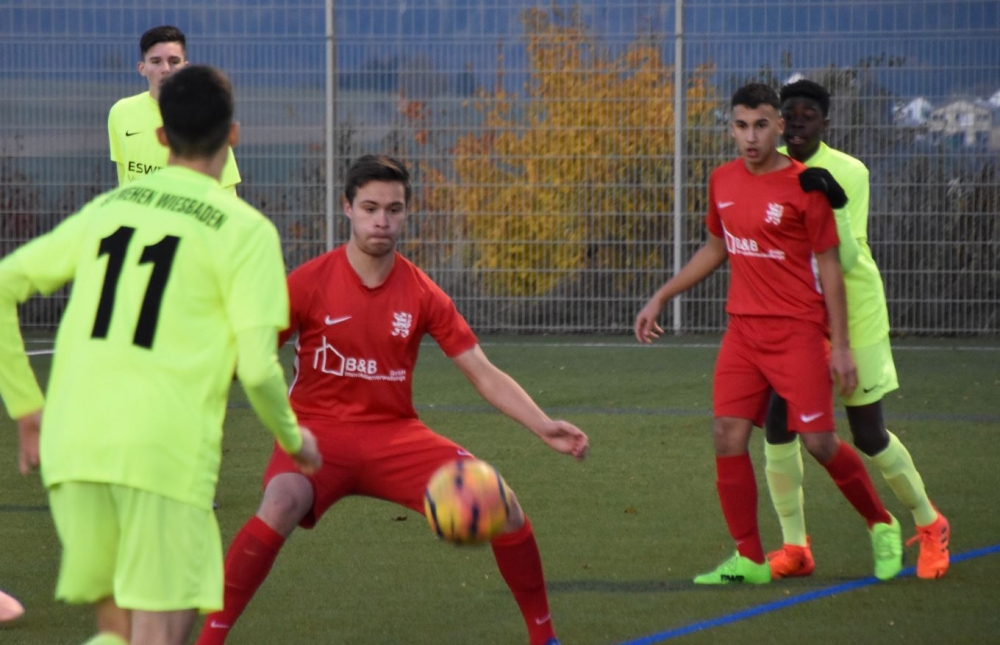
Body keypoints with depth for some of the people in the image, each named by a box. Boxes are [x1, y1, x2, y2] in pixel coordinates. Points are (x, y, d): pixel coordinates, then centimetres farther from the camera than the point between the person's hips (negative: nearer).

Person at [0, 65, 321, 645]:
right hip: (167, 452, -5)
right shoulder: (244, 229, 1)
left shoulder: (107, 208, 16)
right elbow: (257, 368, -6)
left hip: (72, 445, 5)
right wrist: (294, 439, 14)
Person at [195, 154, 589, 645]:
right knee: (281, 504, -37)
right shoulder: (309, 283, -8)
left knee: (500, 504, -13)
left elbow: (484, 375, 0)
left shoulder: (422, 294, -1)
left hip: (395, 433, 3)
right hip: (320, 430, -3)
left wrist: (544, 429, -12)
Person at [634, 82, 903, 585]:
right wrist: (661, 298, 21)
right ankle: (750, 560, 3)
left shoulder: (803, 186, -9)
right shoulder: (723, 181, 8)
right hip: (743, 330, 5)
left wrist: (840, 345, -9)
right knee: (727, 437, -5)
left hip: (798, 331, -5)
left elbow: (828, 265, -6)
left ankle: (882, 527, 17)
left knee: (818, 441, -7)